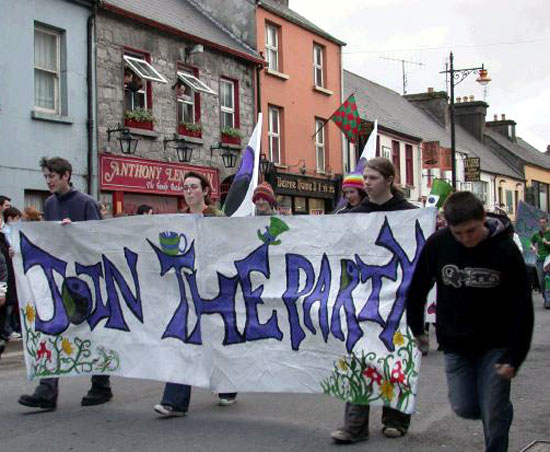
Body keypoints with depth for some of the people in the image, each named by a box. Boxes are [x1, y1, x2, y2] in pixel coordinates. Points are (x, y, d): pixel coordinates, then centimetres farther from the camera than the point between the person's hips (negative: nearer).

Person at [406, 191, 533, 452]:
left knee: (494, 413, -4)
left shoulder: (505, 250, -16)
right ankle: (501, 410, 35)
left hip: (495, 345, -2)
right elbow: (417, 289, 4)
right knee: (464, 407, 4)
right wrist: (416, 330, 8)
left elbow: (522, 308, -11)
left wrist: (514, 357, -13)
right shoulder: (437, 244, -11)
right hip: (455, 345, 2)